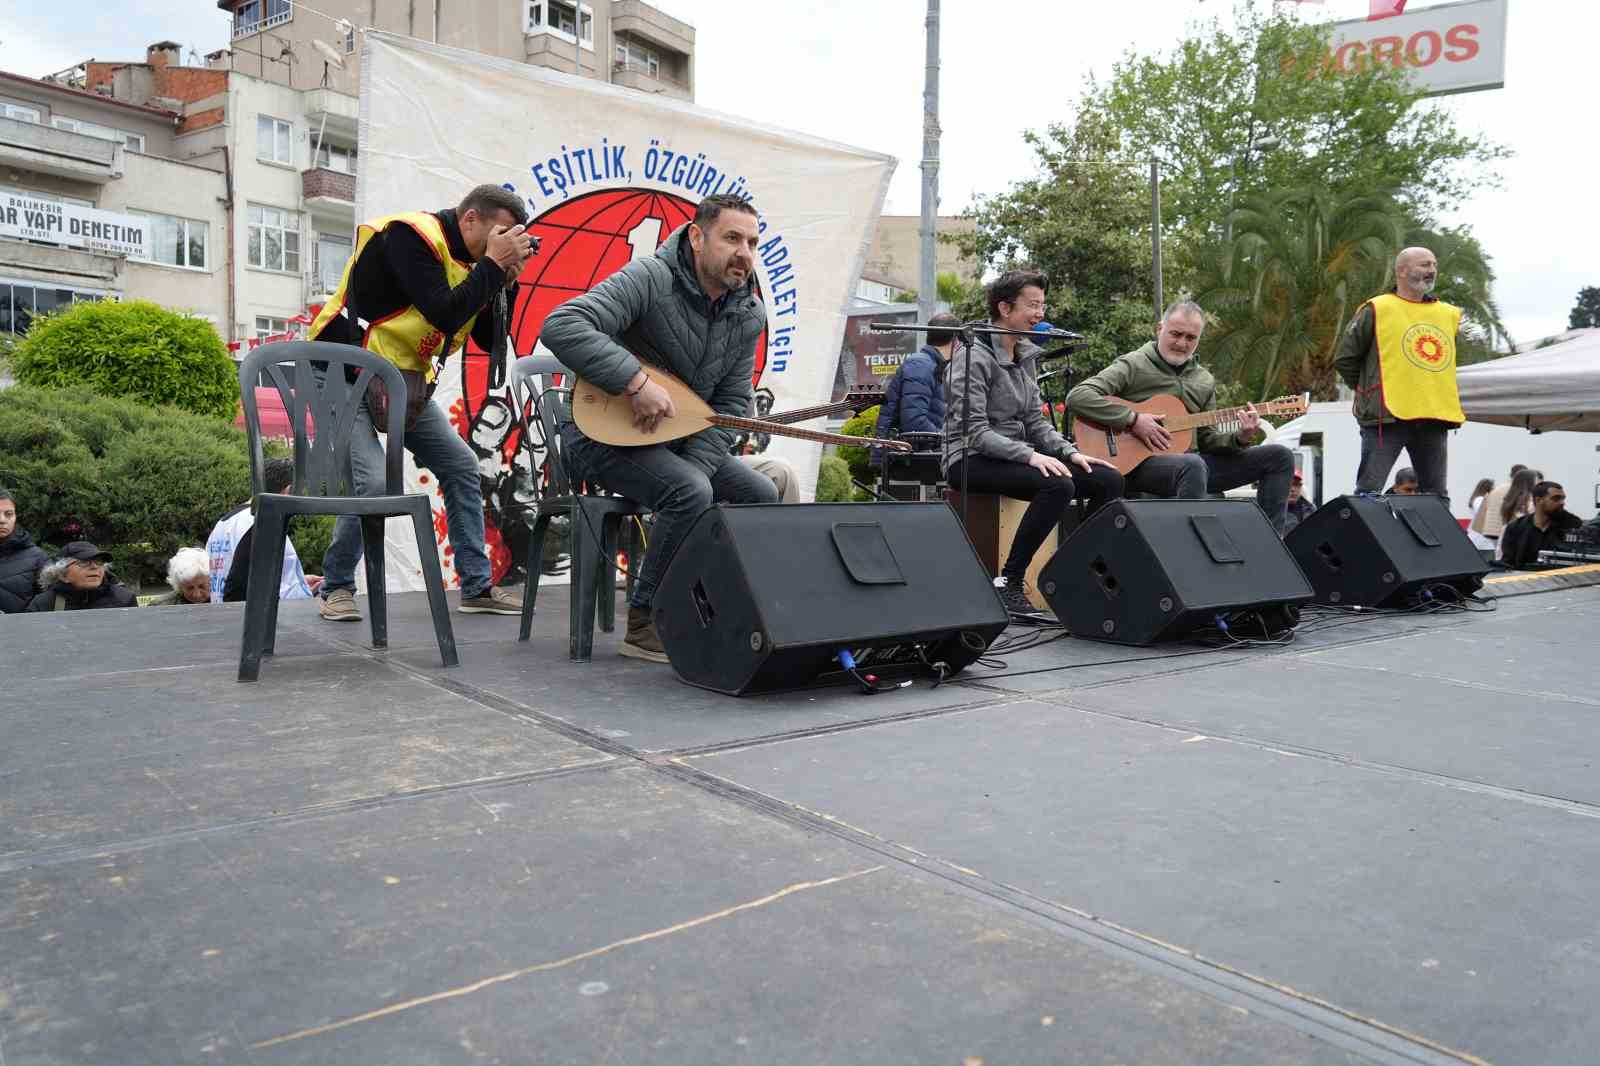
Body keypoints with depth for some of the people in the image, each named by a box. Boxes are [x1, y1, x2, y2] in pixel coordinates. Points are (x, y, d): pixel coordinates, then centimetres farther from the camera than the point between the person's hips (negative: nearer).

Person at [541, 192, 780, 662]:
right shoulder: (651, 278, -21)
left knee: (762, 495, 0)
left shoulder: (750, 315, -1)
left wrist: (695, 466, -15)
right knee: (690, 493, -31)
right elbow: (560, 327, -33)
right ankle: (644, 624, -16)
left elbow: (731, 405, 0)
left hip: (680, 439, 8)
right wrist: (636, 381, -38)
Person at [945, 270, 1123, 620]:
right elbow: (975, 432, -20)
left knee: (1109, 480, -5)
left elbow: (1035, 420, 15)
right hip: (972, 459, -8)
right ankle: (1008, 584, -24)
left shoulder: (1026, 355, 13)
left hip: (1018, 454, 8)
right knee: (1058, 485, -33)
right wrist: (1030, 455, -29)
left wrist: (1070, 452, -1)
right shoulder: (973, 357, -13)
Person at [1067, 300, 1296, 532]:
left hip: (1190, 459, 7)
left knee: (1279, 456, 1)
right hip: (1140, 462, -7)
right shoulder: (1133, 365, -3)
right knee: (1194, 465, -41)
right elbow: (1077, 397, -16)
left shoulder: (1204, 381, 17)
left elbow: (1207, 439, 18)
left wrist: (1240, 438, -3)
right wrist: (1132, 420, -21)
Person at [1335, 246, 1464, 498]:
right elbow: (1345, 359, 1)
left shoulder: (1449, 314, 16)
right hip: (1388, 417, -5)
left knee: (1436, 494, 10)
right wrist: (1368, 391, 4)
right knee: (1369, 492, -7)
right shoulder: (1377, 310, -1)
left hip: (1435, 418, 6)